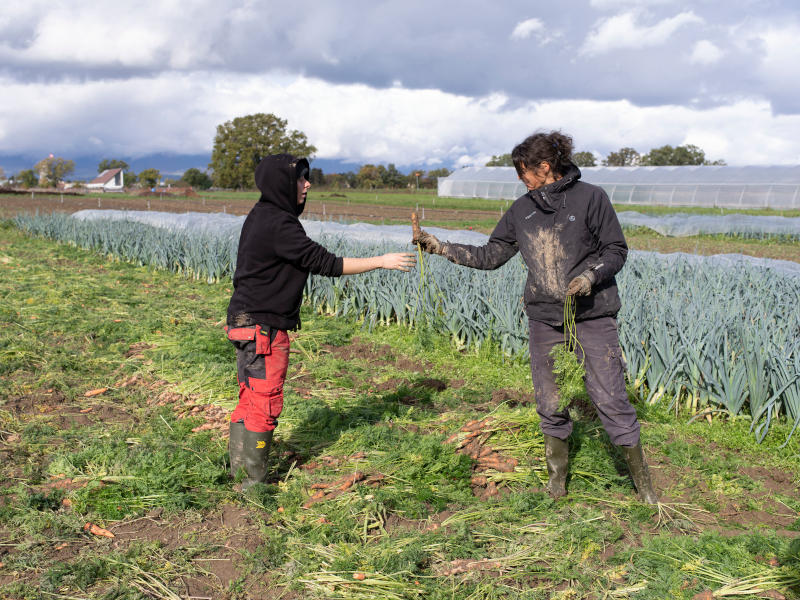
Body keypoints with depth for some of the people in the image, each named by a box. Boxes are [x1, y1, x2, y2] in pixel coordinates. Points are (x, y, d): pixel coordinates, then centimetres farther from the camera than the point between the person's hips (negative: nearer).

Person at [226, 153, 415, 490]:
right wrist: (381, 262, -17)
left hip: (246, 321, 10)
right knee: (266, 404, -1)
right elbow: (324, 262, -20)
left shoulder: (260, 217, 11)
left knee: (249, 401, 17)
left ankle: (239, 472, 28)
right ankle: (253, 483, 10)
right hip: (264, 327, -10)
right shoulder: (279, 224, -20)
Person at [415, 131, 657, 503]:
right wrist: (442, 248, 2)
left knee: (609, 397, -3)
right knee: (549, 402, 10)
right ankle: (557, 475, 29)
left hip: (592, 314, -4)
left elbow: (616, 250, -1)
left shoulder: (590, 198, -5)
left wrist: (591, 276, -19)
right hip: (544, 317, 4)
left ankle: (642, 482, 14)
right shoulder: (522, 210, 7)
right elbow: (491, 256, 9)